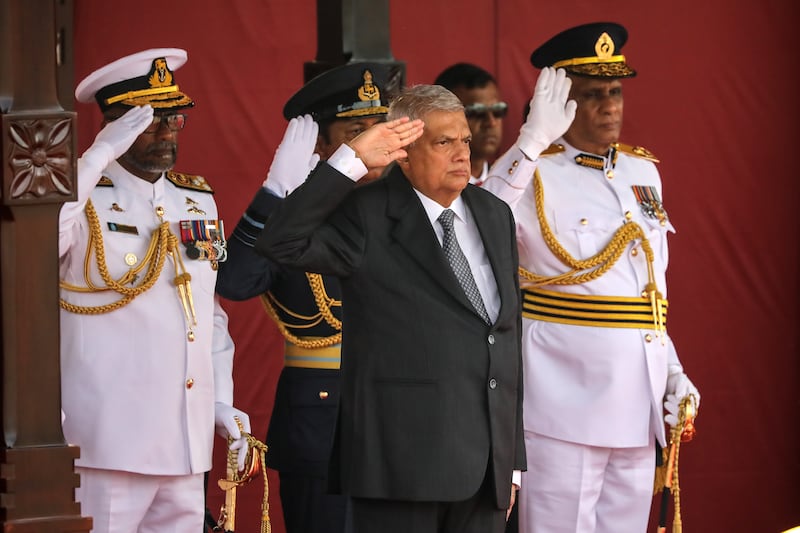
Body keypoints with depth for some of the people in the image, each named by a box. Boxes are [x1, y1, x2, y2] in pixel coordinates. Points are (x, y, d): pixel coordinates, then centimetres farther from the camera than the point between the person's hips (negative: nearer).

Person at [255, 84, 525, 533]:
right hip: (404, 461, -6)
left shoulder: (494, 215, 15)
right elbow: (281, 243, -20)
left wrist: (513, 459, 16)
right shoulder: (368, 215, -3)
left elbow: (510, 337, 17)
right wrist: (352, 160, -20)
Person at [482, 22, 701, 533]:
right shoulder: (533, 174, -7)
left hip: (637, 403, 7)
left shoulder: (643, 172, 15)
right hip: (565, 400, -6)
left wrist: (672, 371, 15)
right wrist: (533, 141, -31)